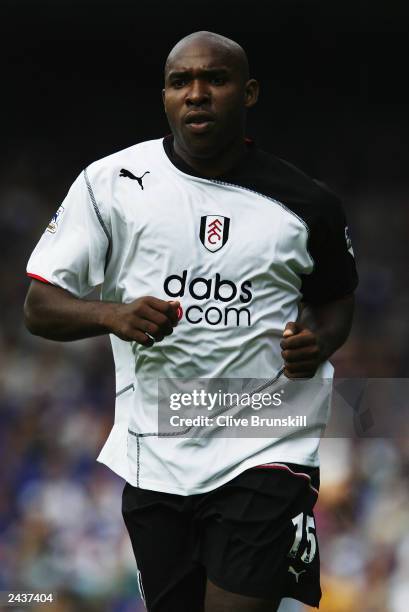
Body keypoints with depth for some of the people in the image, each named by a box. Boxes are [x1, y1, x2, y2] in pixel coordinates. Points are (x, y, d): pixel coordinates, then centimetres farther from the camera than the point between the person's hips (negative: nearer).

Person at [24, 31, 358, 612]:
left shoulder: (304, 203, 1)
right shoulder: (109, 183, -1)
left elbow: (335, 299, 18)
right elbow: (40, 307, -1)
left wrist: (319, 342, -5)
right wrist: (113, 314, -22)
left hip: (265, 449, -2)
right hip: (154, 453, 2)